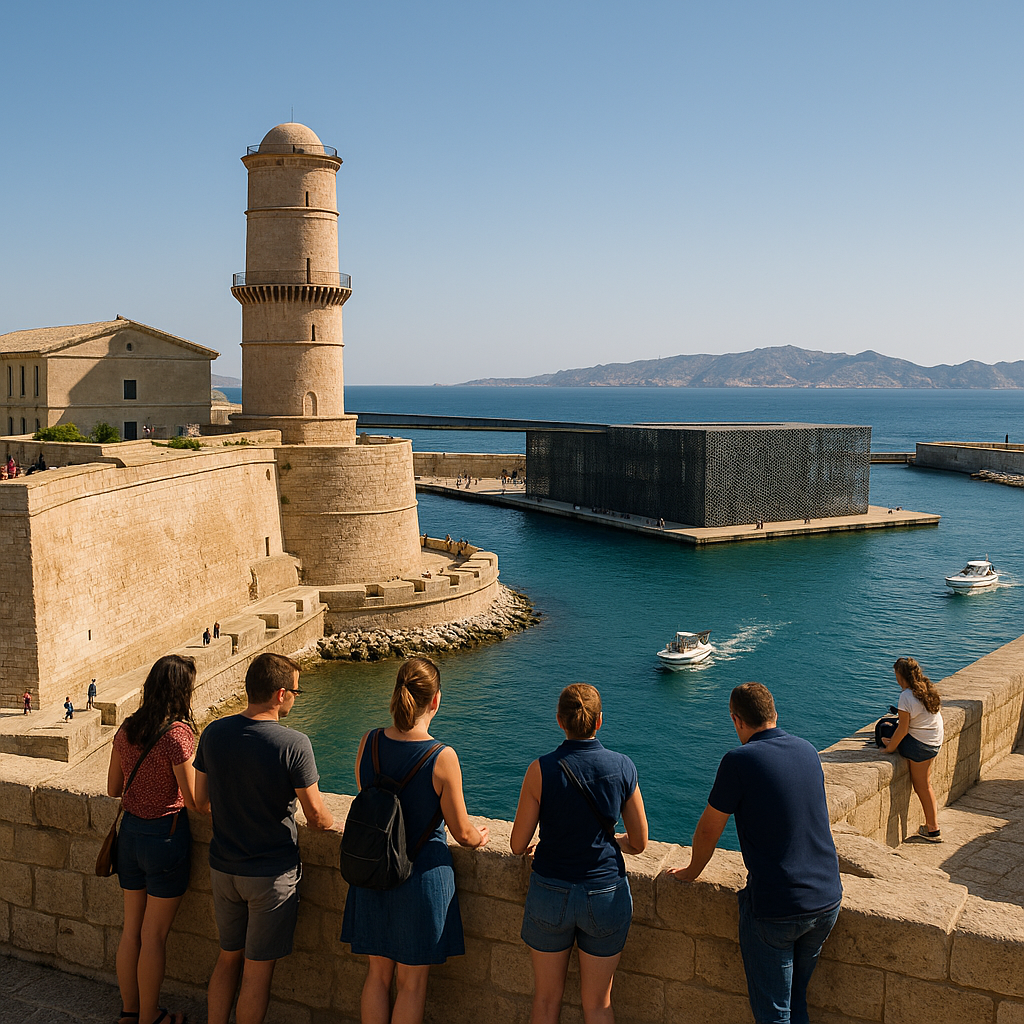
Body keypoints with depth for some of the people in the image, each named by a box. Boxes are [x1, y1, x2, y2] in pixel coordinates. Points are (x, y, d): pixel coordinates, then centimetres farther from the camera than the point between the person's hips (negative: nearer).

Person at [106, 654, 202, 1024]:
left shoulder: (126, 729, -1)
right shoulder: (178, 734, -21)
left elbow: (113, 788, 9)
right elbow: (194, 802, -17)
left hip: (130, 831, 6)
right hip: (166, 835, -6)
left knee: (131, 929, 19)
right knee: (154, 936, 8)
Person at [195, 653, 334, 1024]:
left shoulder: (214, 733, -6)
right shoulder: (293, 744, -22)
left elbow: (201, 800, 5)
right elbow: (315, 815, -16)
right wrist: (332, 823, 7)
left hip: (223, 868, 5)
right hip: (272, 874, -5)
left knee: (228, 957, 21)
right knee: (258, 969, 10)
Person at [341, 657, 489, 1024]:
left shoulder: (369, 743, -9)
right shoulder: (442, 758, -22)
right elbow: (462, 833, -13)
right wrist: (480, 836, 10)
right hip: (422, 876, -4)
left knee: (377, 974, 20)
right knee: (412, 983, 13)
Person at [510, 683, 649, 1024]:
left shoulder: (542, 769, -14)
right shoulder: (623, 768, -8)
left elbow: (518, 845, -8)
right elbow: (639, 843, 1)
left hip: (550, 893, -1)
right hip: (606, 894, 1)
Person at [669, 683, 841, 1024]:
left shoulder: (740, 760, -13)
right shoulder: (808, 751, 5)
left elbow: (708, 830, -4)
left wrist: (691, 871, 15)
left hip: (774, 909, -6)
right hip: (827, 900, 6)